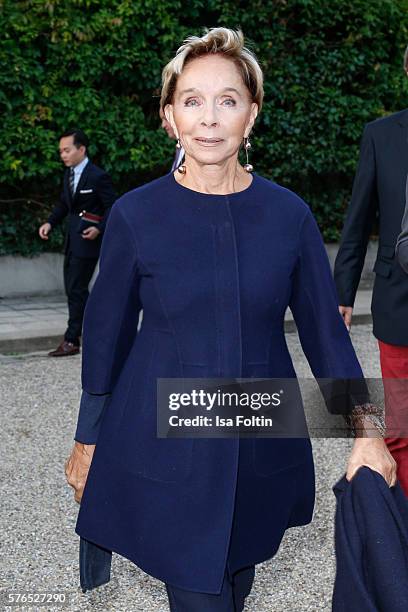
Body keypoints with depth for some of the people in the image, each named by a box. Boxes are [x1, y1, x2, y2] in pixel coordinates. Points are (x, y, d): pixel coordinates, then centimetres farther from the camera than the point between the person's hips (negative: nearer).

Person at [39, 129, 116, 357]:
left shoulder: (98, 176, -13)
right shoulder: (69, 174, 11)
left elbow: (112, 207, -12)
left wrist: (99, 229, -24)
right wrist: (50, 223, 4)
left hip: (88, 238, -9)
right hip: (72, 238, 9)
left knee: (76, 288, -7)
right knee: (72, 287, 13)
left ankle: (71, 340, -1)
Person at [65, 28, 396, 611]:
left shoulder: (289, 214, -4)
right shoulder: (135, 214, -8)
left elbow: (325, 329, 1)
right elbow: (106, 334, 0)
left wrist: (365, 432, -7)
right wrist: (87, 442, 6)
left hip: (261, 448, 3)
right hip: (165, 447, -2)